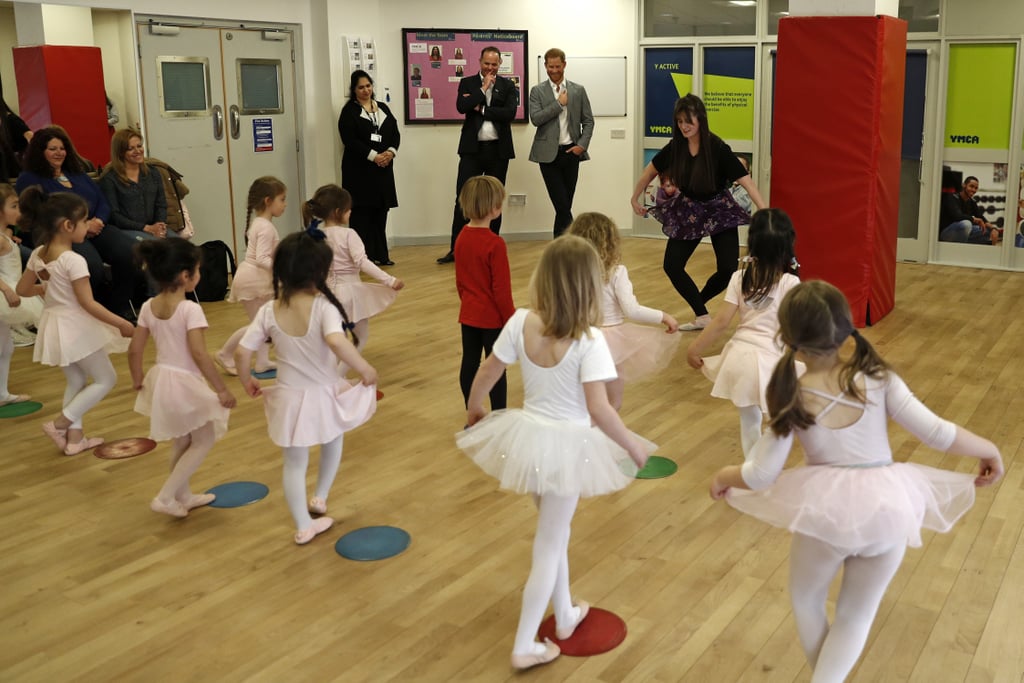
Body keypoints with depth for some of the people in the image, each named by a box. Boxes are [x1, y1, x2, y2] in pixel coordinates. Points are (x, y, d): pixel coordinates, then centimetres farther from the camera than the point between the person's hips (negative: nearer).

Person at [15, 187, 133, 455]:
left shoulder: (38, 254, 1)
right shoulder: (74, 260, -23)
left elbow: (22, 289, 11)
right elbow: (88, 304, -23)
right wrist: (121, 324, -17)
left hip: (55, 325, 8)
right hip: (76, 325, -8)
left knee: (76, 381, 19)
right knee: (106, 379, 5)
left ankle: (74, 437, 20)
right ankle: (60, 423, -1)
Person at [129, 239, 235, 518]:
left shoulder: (149, 307, 0)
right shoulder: (190, 309, -21)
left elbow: (134, 351, 4)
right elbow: (198, 353, -27)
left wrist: (138, 381, 20)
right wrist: (222, 389, -22)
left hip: (161, 378, 7)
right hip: (185, 382, -7)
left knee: (181, 442, 24)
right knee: (203, 441, 11)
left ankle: (183, 496, 37)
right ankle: (165, 497, 6)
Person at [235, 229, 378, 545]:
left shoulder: (269, 311, -10)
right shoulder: (323, 306, -23)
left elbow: (242, 353, -9)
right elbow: (337, 342, -41)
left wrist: (247, 382, 10)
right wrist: (366, 370, -27)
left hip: (289, 398, 2)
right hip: (325, 394, -2)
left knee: (294, 463, 19)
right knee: (332, 442, 32)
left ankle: (303, 526, 28)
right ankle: (320, 498, 44)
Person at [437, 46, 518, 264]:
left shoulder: (507, 86, 5)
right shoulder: (467, 83, 6)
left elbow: (510, 112, -11)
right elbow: (461, 107, -11)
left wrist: (480, 108, -10)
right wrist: (483, 89, -10)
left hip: (498, 149, 0)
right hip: (472, 148, 0)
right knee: (462, 198, -5)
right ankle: (456, 249, 0)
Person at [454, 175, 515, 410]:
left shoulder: (461, 238, 1)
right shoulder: (495, 244, -21)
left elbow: (459, 281, 10)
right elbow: (501, 288, -18)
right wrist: (510, 318, -9)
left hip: (468, 314, 7)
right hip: (492, 317, -7)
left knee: (469, 365, 12)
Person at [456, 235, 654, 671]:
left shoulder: (521, 322, -10)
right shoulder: (589, 340, -23)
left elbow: (486, 374, 0)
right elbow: (598, 410, -25)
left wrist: (473, 410, 20)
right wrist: (634, 447, -9)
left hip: (528, 437, 5)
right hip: (569, 445, -5)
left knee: (554, 531, 27)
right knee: (550, 544, 11)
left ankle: (565, 616, 45)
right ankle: (524, 647, 20)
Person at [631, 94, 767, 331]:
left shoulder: (717, 148, -22)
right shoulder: (675, 147, -10)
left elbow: (745, 180, -26)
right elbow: (651, 171, 7)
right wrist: (635, 199, 15)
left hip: (719, 210, -3)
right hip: (688, 210, 4)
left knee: (728, 270, -12)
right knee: (672, 266, -6)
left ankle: (697, 301, 17)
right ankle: (702, 316, 4)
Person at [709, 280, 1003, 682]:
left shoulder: (792, 398, -9)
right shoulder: (878, 379, -7)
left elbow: (761, 475, -7)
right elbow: (937, 433, -7)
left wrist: (724, 475, 14)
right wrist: (990, 450, 11)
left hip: (827, 507, -2)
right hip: (889, 506, 2)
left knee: (806, 600, 26)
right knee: (856, 616, 19)